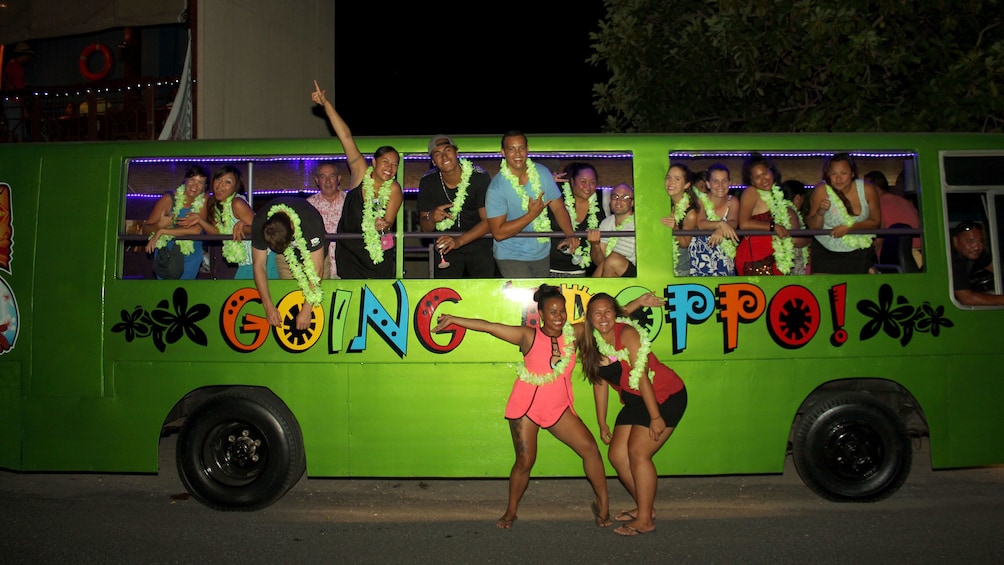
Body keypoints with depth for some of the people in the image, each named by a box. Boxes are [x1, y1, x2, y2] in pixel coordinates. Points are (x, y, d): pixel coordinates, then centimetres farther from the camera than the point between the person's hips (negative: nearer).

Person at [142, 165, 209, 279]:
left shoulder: (204, 200, -10)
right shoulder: (169, 199, -13)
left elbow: (196, 230, -24)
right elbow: (145, 229, -11)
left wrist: (162, 231, -25)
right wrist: (159, 225, -33)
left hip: (191, 258, 2)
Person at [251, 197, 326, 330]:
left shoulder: (311, 222, -42)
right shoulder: (259, 224, -32)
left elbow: (316, 269, -37)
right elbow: (259, 265, -21)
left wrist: (306, 311, -37)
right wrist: (268, 306, -27)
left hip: (314, 253, -2)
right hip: (286, 258, 2)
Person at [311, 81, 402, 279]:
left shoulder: (394, 190, -10)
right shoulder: (361, 173, -5)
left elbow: (389, 221, -11)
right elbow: (346, 136, -7)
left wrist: (384, 226, -37)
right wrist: (325, 103, -4)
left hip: (378, 255, -2)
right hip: (348, 251, 2)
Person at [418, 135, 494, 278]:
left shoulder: (479, 176, -16)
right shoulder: (428, 181, -8)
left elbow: (488, 221, -18)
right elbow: (425, 228, -3)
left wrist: (459, 241, -31)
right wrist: (431, 218, -28)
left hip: (478, 242, -2)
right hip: (446, 245, 2)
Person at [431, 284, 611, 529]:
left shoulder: (573, 335, -2)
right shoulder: (529, 336, -10)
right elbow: (488, 326, -11)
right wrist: (453, 319, -12)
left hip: (558, 408, 3)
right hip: (526, 407, -2)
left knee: (590, 448, -8)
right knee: (525, 461, 1)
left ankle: (602, 502, 11)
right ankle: (511, 511, 23)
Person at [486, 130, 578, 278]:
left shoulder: (542, 173, -5)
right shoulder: (497, 187, -19)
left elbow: (558, 207, -1)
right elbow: (498, 233, -22)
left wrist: (570, 235, -19)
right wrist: (532, 214, -24)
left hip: (542, 253, 5)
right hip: (511, 256, -5)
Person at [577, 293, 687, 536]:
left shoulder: (627, 333, -21)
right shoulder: (592, 343, -1)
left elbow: (642, 377, -23)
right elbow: (600, 384, 7)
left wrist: (656, 417, -23)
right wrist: (602, 423, 10)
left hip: (666, 396, -8)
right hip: (635, 401, 8)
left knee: (638, 452, -15)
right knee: (617, 455, 5)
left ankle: (645, 520, -2)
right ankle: (645, 506, 24)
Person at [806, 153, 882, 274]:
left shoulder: (867, 189, -11)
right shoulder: (821, 190, -16)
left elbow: (876, 221, -2)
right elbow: (813, 227, -9)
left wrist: (848, 228, -17)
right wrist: (821, 212, -30)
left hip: (859, 251, 1)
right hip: (824, 251, -1)